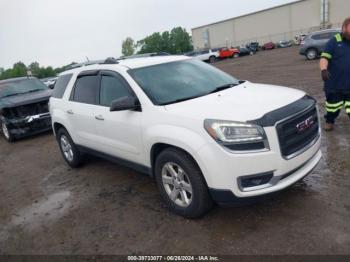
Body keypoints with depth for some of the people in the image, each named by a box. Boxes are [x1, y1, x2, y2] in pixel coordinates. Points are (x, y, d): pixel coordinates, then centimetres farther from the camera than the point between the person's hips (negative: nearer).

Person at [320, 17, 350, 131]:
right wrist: (324, 69, -33)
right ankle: (329, 121, 34)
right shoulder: (334, 41, -6)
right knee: (333, 105, 13)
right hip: (335, 83, -2)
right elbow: (324, 58, -15)